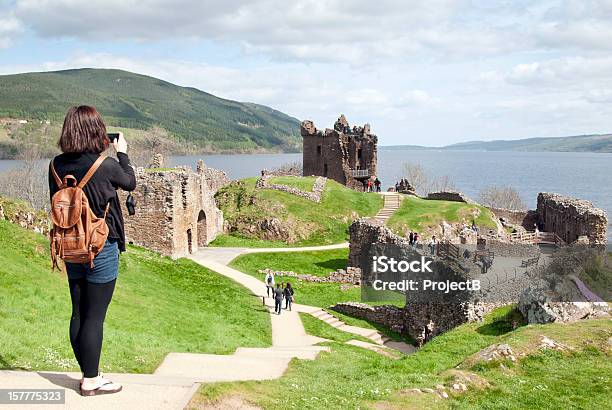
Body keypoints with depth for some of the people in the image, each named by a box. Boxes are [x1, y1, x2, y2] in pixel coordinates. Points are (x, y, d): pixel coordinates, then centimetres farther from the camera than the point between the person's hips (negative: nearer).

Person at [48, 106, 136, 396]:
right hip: (101, 248, -6)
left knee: (78, 313, 14)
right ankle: (91, 381, 12)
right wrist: (122, 153, 16)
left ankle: (88, 374, 27)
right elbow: (130, 183, 4)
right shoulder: (106, 165, -18)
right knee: (95, 316, 2)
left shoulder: (57, 165, -3)